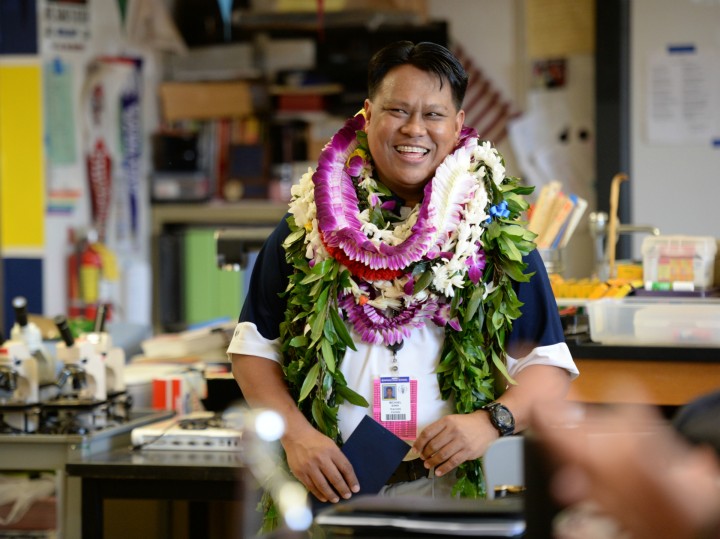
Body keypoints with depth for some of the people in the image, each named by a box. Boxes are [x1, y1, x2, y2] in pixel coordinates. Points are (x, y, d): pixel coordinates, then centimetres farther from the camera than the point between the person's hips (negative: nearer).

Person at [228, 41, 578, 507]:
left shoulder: (495, 229, 4)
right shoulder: (309, 226, 5)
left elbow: (548, 365, 1)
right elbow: (254, 348, 7)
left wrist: (491, 421, -17)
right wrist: (295, 433, -9)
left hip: (448, 489, 0)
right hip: (327, 488, 0)